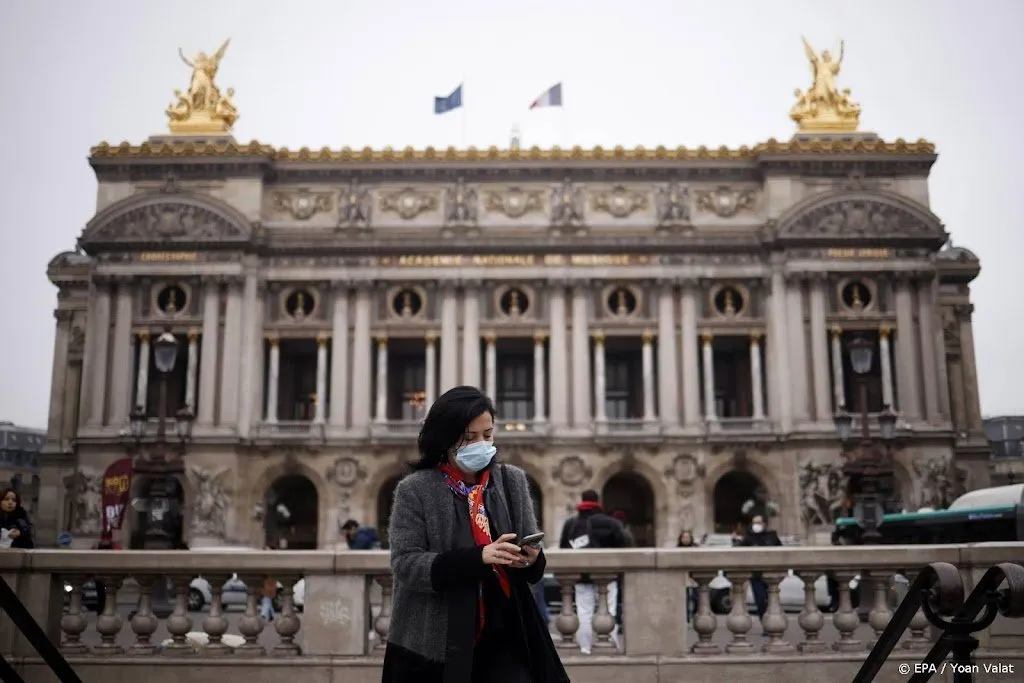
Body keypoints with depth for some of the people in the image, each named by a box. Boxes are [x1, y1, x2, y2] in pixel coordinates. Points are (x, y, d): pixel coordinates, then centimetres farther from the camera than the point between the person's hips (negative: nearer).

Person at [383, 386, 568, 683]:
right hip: (434, 644, -2)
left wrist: (531, 559, -16)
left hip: (502, 638, 2)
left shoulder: (512, 481, 4)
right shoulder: (414, 490, -6)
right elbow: (405, 564, -13)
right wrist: (478, 558, -25)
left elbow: (532, 559, 9)